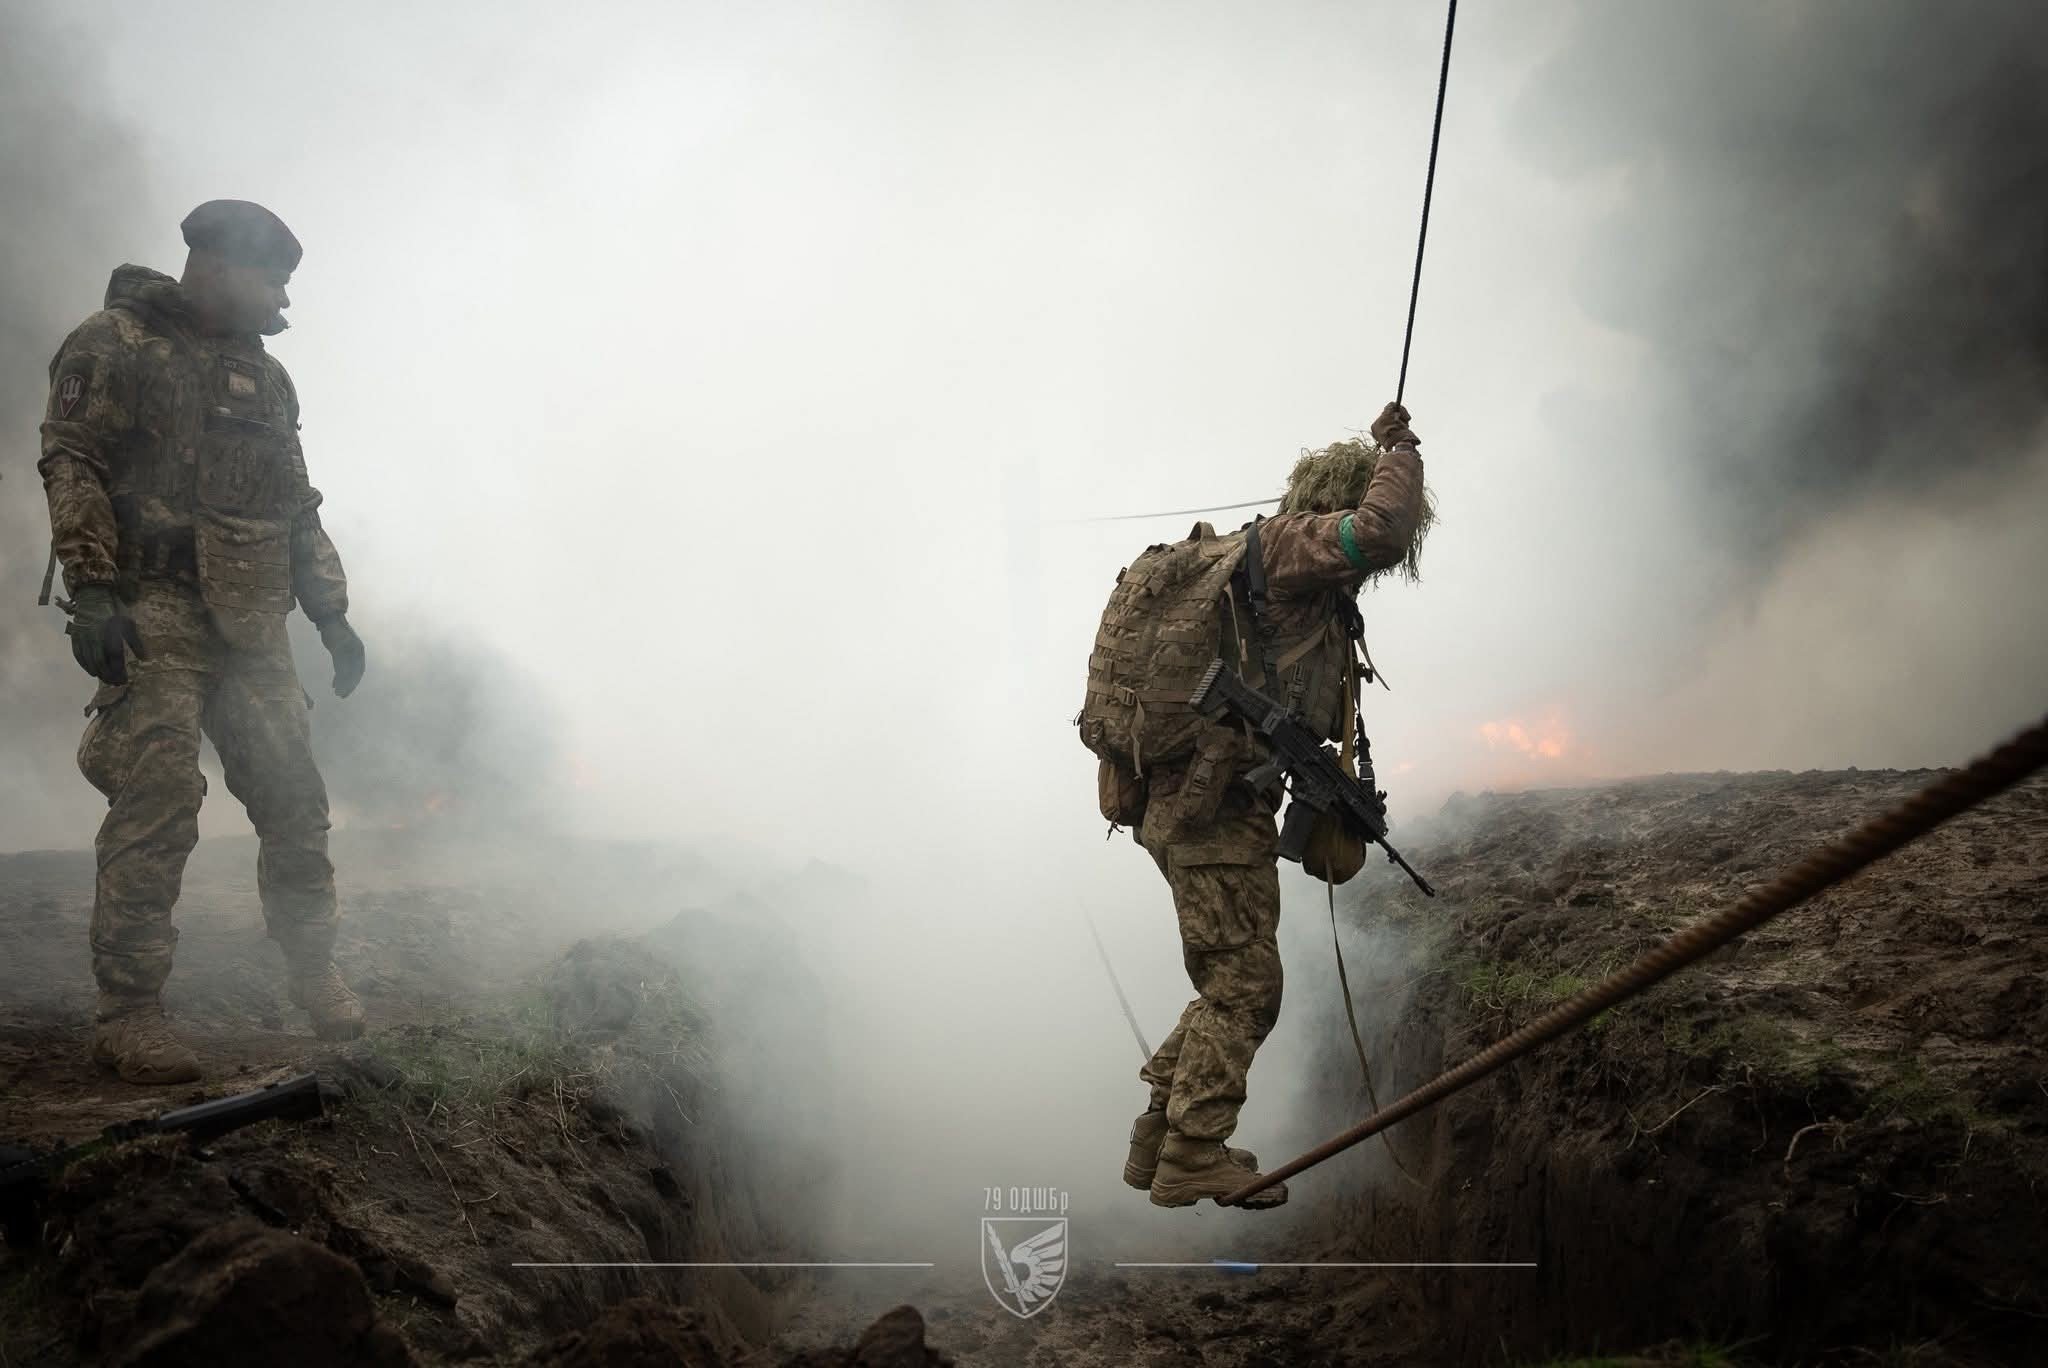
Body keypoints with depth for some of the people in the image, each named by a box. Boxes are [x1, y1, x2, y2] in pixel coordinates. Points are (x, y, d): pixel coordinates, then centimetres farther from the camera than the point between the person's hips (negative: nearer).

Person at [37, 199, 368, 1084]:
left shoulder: (268, 380, 20)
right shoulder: (114, 344, 1)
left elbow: (299, 509, 23)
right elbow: (70, 464, -8)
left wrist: (331, 614, 17)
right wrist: (90, 589, -19)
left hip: (252, 625, 6)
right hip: (155, 612, -6)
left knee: (293, 797, 4)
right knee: (156, 801, -13)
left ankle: (315, 973, 18)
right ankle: (127, 1013, -8)